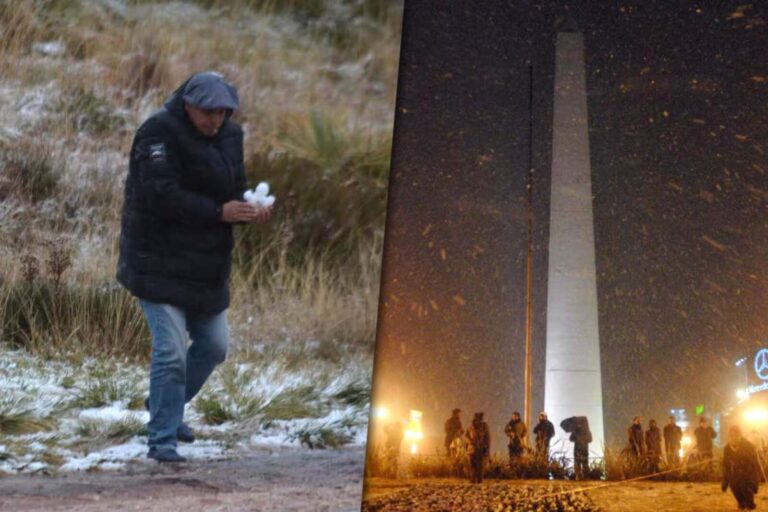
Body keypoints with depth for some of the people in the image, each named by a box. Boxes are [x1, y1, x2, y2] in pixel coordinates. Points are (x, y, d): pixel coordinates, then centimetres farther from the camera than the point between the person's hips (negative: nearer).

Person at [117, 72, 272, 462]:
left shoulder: (228, 135, 7)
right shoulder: (159, 133, -16)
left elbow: (234, 189, 11)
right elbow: (163, 196, -26)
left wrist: (251, 209, -12)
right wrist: (219, 212, -28)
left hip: (205, 265, 8)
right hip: (159, 264, -8)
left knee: (214, 345, 14)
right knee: (171, 351, -11)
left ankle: (167, 407, 36)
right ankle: (161, 440, 1)